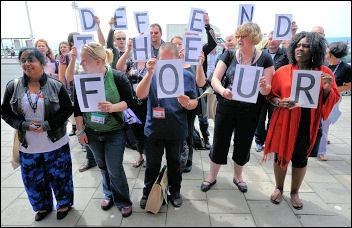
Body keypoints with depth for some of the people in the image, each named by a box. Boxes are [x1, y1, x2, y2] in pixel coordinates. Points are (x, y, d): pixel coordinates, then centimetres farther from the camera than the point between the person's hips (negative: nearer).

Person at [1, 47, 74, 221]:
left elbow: (68, 109, -7)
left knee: (59, 175, 12)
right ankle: (43, 206, 43)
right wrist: (25, 125, -13)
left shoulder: (55, 85, -9)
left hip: (56, 143, -3)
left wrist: (46, 125, -17)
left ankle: (64, 203, 38)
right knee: (34, 179, 18)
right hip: (28, 147, 3)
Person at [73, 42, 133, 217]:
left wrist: (113, 107, -29)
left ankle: (123, 202, 25)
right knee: (103, 166, 19)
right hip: (91, 132, 4)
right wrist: (80, 130, 1)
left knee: (115, 169, 2)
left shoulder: (117, 77, -14)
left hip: (114, 132, -4)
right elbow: (77, 106, 2)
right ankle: (109, 195, 43)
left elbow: (128, 100, -10)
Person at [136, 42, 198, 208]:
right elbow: (140, 95, -18)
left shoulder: (187, 76, -1)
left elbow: (194, 103, 1)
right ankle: (148, 192, 39)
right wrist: (149, 73, -28)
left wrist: (188, 103, -22)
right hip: (154, 129, 0)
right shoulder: (153, 74, -4)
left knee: (174, 162, 18)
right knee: (152, 164, 15)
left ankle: (175, 191, 41)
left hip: (177, 131, 1)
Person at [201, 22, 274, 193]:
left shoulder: (265, 59, -2)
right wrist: (222, 90, -27)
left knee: (243, 145, 14)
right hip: (226, 107, 0)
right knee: (219, 142, 7)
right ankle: (212, 177, 29)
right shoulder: (229, 55, 1)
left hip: (250, 111, 0)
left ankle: (237, 176, 40)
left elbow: (268, 89, -4)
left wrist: (264, 87, -28)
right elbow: (215, 78, -6)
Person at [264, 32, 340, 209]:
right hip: (284, 122, 0)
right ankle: (279, 188, 34)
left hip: (307, 125, 1)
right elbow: (271, 95, 7)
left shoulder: (324, 73, 2)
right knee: (281, 156, 9)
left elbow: (332, 100, 6)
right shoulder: (283, 71, -1)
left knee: (300, 159, 12)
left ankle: (294, 192, 35)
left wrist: (327, 89, -14)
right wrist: (280, 102, -14)